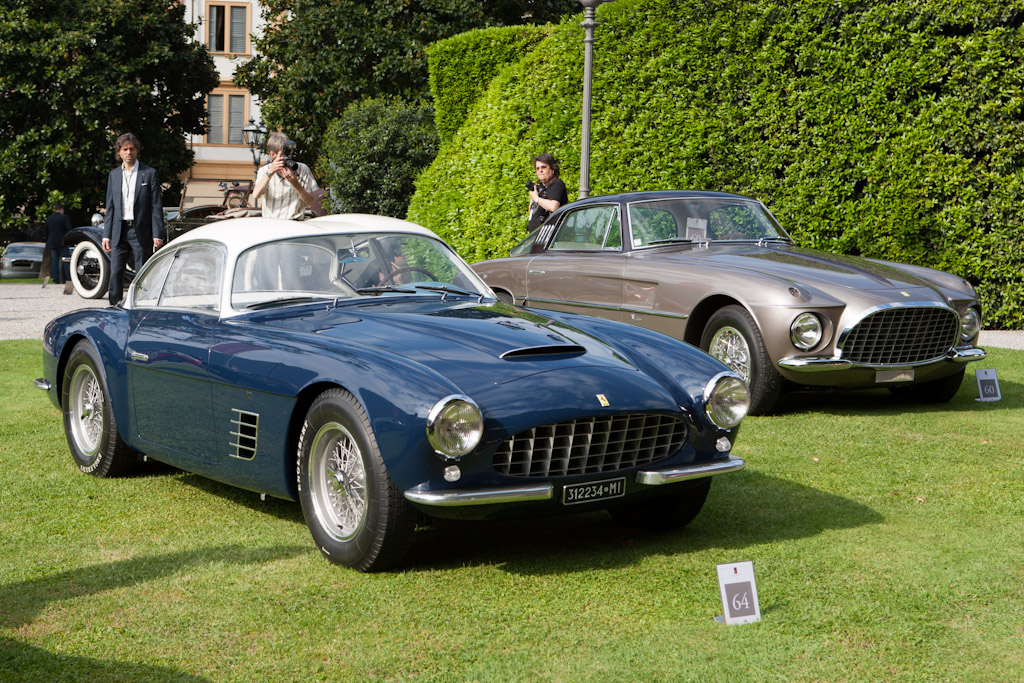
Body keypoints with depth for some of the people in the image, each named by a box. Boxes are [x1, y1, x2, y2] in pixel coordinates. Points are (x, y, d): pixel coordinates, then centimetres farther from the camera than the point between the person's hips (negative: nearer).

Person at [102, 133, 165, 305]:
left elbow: (156, 206, -2)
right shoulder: (113, 175, 13)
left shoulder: (150, 173, 1)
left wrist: (157, 235, -9)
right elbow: (110, 207, 14)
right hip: (119, 231, 3)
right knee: (115, 273, -1)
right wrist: (107, 235, 6)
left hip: (141, 232, -3)